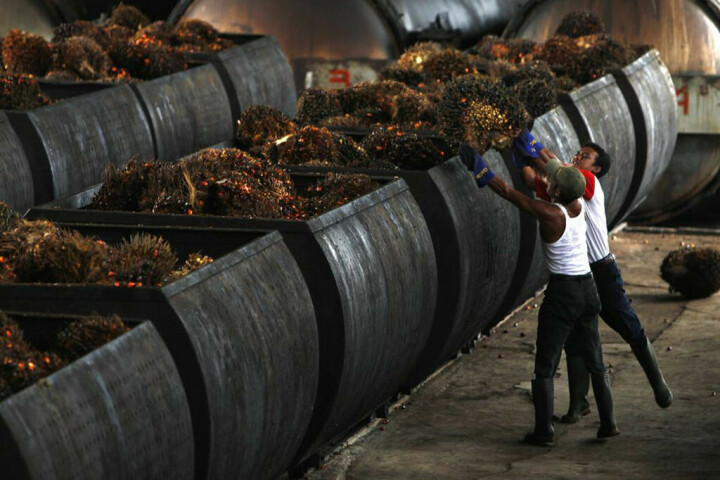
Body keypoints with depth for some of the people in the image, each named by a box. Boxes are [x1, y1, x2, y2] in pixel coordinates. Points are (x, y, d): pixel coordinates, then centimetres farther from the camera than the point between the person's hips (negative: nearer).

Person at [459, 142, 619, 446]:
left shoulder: (550, 214, -17)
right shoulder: (578, 206, 2)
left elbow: (508, 193, -13)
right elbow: (560, 170, 19)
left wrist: (480, 170, -8)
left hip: (562, 292, -7)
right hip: (587, 289, 7)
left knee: (545, 366, 1)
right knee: (595, 363, 16)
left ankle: (544, 431, 0)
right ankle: (608, 423, 18)